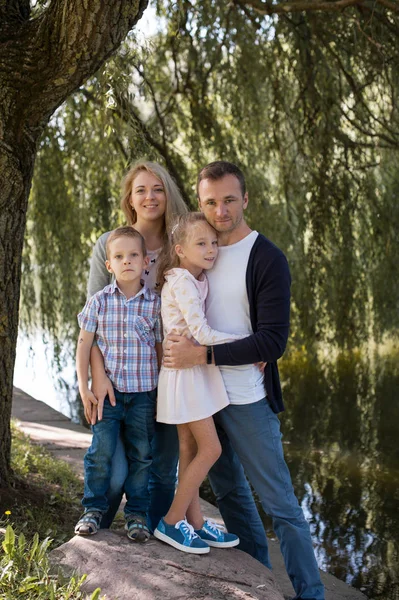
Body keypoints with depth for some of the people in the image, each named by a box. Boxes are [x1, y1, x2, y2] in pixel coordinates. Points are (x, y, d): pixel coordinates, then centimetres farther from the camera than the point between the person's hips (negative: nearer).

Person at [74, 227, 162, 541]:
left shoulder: (155, 303, -1)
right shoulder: (99, 301, -3)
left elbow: (161, 348, 5)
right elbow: (84, 343, 1)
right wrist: (84, 387, -2)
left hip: (144, 391, 1)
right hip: (108, 389, -1)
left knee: (141, 454, 7)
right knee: (101, 452, 0)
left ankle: (137, 513, 20)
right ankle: (94, 509, 17)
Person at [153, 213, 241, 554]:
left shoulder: (200, 280, 9)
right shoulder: (182, 282, -18)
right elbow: (202, 333, -23)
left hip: (198, 370, 9)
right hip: (184, 370, -9)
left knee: (190, 449, 13)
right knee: (210, 449, -6)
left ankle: (195, 522, 21)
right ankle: (172, 522, 3)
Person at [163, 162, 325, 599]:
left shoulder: (267, 259, -12)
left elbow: (272, 342, -19)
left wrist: (201, 354, -22)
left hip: (247, 399, -7)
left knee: (278, 502, -2)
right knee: (228, 489, 17)